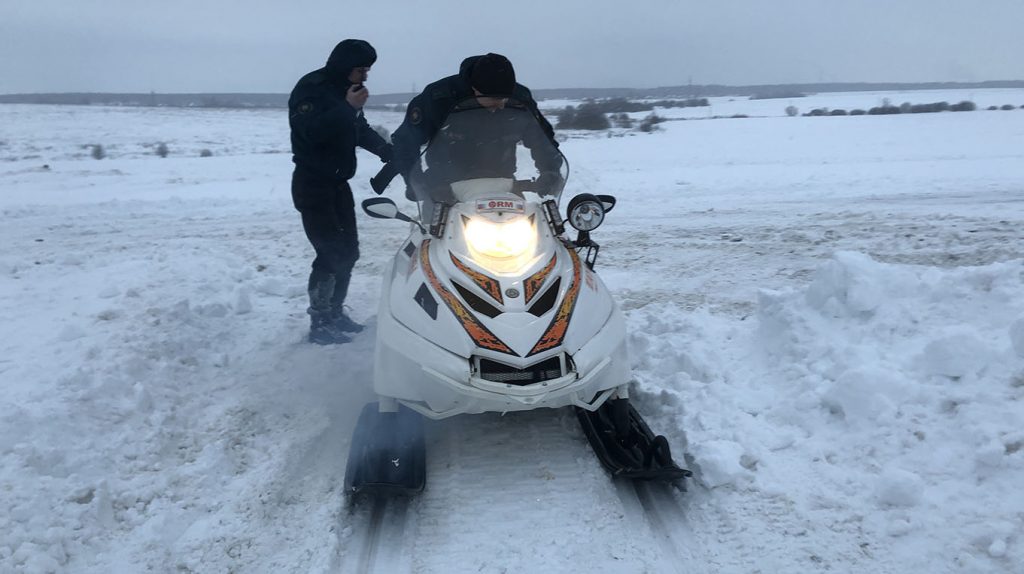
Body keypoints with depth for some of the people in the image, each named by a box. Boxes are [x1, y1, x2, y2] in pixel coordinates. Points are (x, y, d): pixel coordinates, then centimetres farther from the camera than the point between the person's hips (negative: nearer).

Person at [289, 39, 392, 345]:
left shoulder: (346, 89, 11)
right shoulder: (311, 88, -14)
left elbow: (360, 130, 22)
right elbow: (312, 131, -29)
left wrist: (388, 151, 6)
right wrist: (347, 107, -26)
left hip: (339, 183, 9)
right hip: (313, 184, -8)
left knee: (348, 250, 10)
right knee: (331, 252, -13)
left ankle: (334, 312, 23)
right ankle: (319, 324, -4)